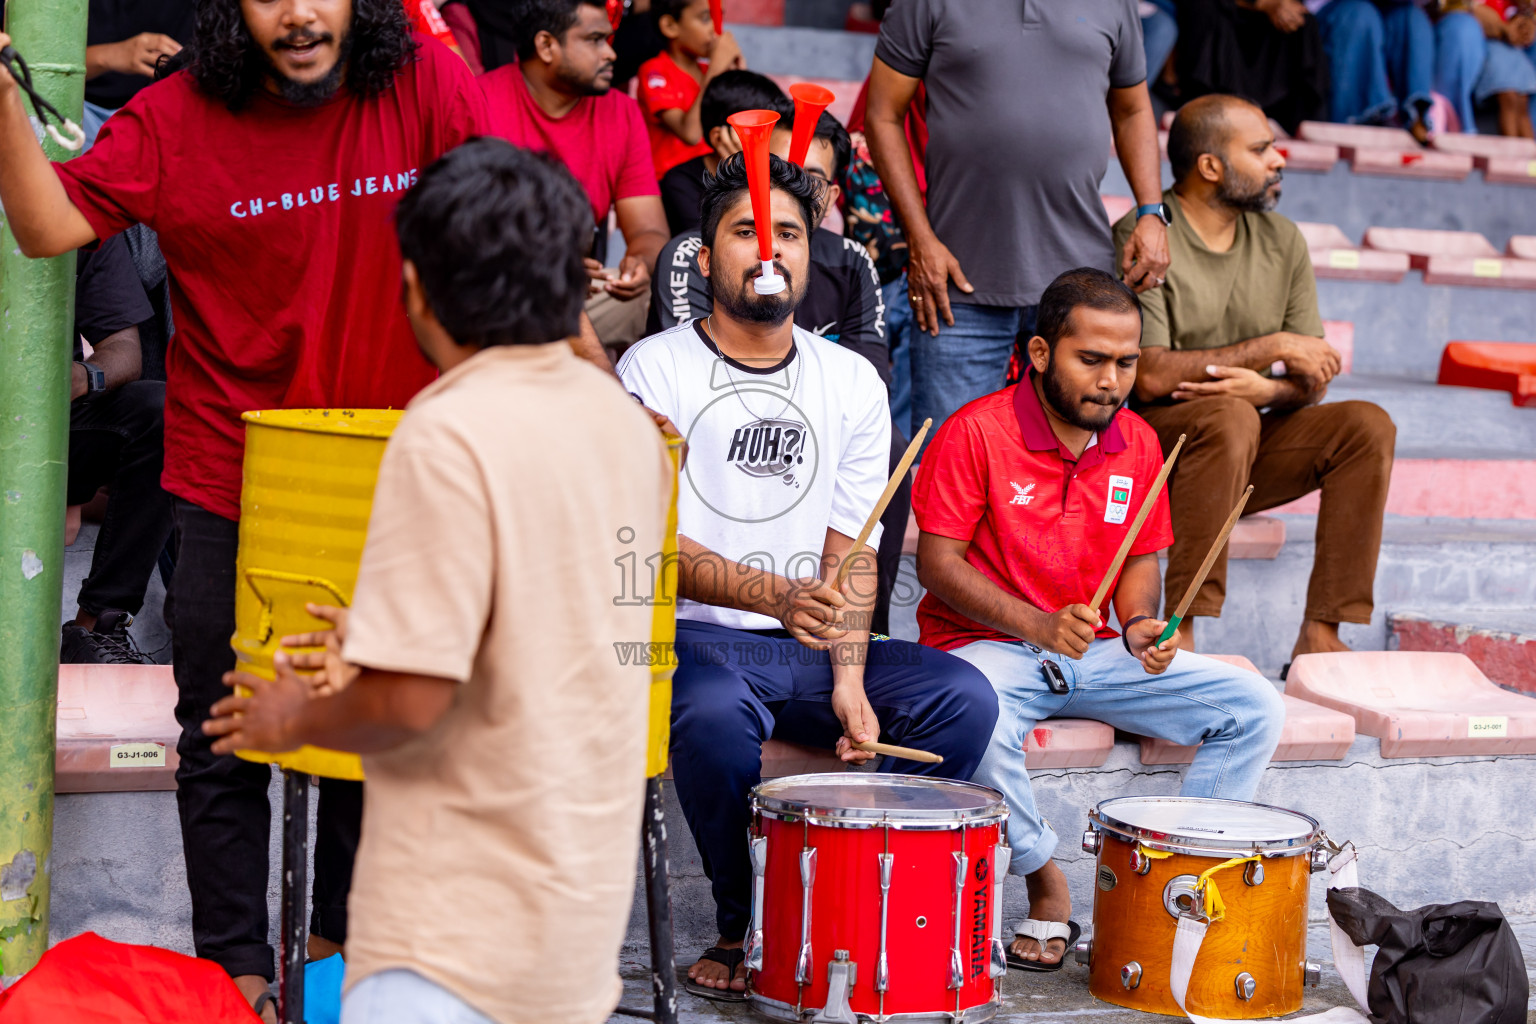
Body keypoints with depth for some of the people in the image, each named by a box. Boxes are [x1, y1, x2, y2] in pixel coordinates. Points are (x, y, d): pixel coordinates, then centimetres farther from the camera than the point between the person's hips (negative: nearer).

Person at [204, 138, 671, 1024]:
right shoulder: (625, 420, 6)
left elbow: (411, 699, -21)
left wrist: (297, 719, -1)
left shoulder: (451, 435, -19)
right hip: (587, 882, 8)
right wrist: (390, 637, 24)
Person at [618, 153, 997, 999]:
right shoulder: (653, 370, -3)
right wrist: (776, 596, -28)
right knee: (713, 718, -37)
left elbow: (852, 549, 5)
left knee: (963, 697, -18)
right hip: (695, 639, -4)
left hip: (813, 645, 4)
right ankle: (745, 925, -11)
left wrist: (848, 677, -11)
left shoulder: (852, 383, 10)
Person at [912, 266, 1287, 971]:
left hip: (1095, 651, 5)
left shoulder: (1137, 443, 5)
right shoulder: (977, 432, -12)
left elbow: (1140, 558, 14)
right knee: (979, 726, -40)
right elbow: (937, 562, -14)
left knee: (1256, 709, -10)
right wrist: (1038, 626, -25)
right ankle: (1046, 888, -14)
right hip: (985, 645, -5)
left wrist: (1139, 623, -9)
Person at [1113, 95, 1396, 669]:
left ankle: (1320, 637, -19)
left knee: (1367, 425, -15)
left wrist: (1270, 390, -18)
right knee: (1230, 416, -35)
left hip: (1241, 458, 6)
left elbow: (1312, 383, 8)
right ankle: (1180, 636, -35)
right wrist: (1275, 347, -15)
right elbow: (1149, 376, -20)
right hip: (1149, 440, -6)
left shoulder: (1282, 242, 10)